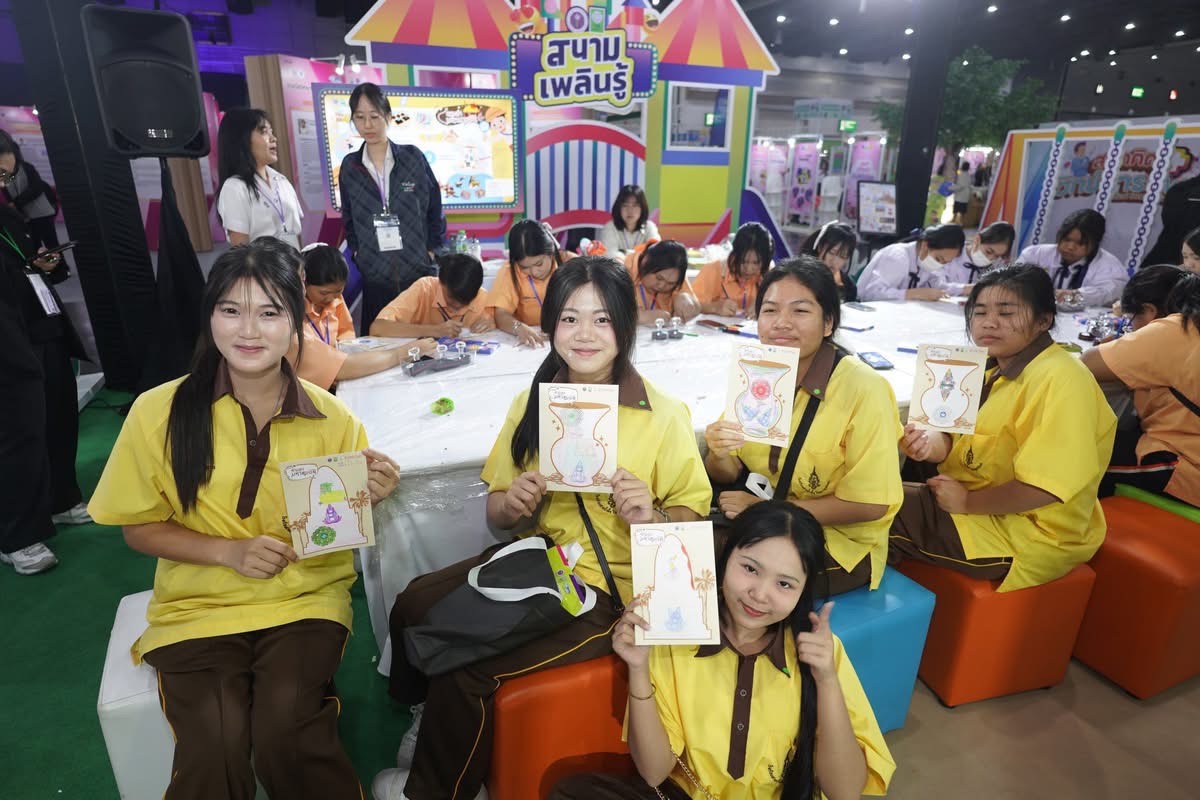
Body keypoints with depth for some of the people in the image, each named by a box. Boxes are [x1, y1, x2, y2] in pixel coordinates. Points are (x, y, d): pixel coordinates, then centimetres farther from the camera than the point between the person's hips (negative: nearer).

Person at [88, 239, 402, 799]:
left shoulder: (329, 417, -6)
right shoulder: (160, 411, -7)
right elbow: (139, 527, 2)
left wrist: (368, 499, -18)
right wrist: (228, 551, -14)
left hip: (305, 599, 0)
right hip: (198, 605, 1)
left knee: (285, 736, -23)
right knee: (214, 750, -23)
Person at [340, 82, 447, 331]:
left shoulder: (413, 157, 0)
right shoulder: (349, 165, 6)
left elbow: (434, 207, 5)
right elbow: (348, 217, 16)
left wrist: (433, 250, 0)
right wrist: (357, 252, 5)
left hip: (418, 270, -1)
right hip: (375, 275, 2)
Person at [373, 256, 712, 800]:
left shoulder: (663, 416, -10)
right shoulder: (532, 403, 3)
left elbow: (693, 513, -5)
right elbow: (497, 515, 9)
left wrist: (652, 517, -25)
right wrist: (512, 506, -14)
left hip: (611, 589, -5)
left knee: (467, 668, -18)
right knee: (413, 606, -14)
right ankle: (436, 723, 19)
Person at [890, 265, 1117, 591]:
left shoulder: (1060, 380, -22)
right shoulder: (996, 368, 5)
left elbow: (1044, 487, -28)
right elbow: (964, 439, 7)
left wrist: (968, 501, -16)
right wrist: (932, 443, -15)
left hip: (1027, 532, -8)